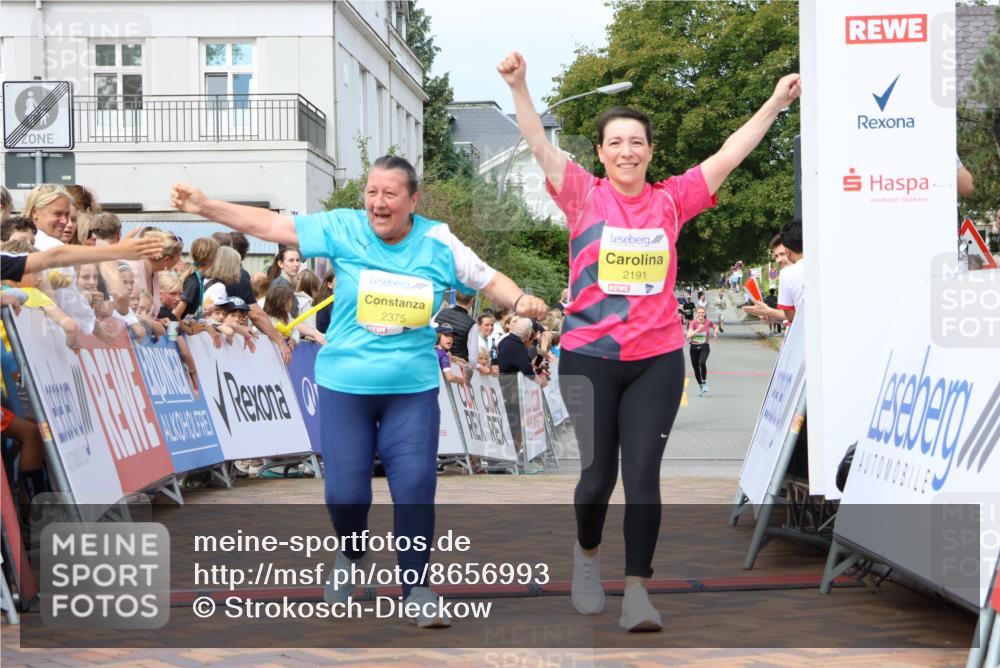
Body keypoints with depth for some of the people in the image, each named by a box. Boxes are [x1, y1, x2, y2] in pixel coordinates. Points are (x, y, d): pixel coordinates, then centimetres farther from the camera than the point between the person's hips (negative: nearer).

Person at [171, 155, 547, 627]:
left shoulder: (437, 242, -1)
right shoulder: (342, 229, -4)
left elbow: (488, 279, 7)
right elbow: (271, 225, -5)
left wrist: (520, 300, -14)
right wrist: (206, 207, -11)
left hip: (413, 389, 0)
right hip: (344, 386, 0)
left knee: (415, 484, -6)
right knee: (345, 490, 0)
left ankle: (416, 585, 11)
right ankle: (349, 555, 34)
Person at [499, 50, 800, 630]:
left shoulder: (670, 201, 5)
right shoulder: (585, 197, 0)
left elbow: (728, 156, 5)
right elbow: (542, 147, -12)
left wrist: (775, 103, 1)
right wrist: (519, 87, -25)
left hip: (657, 359, 1)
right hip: (589, 358, -1)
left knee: (643, 473, -4)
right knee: (599, 472, 5)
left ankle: (637, 590, 2)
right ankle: (588, 554, 34)